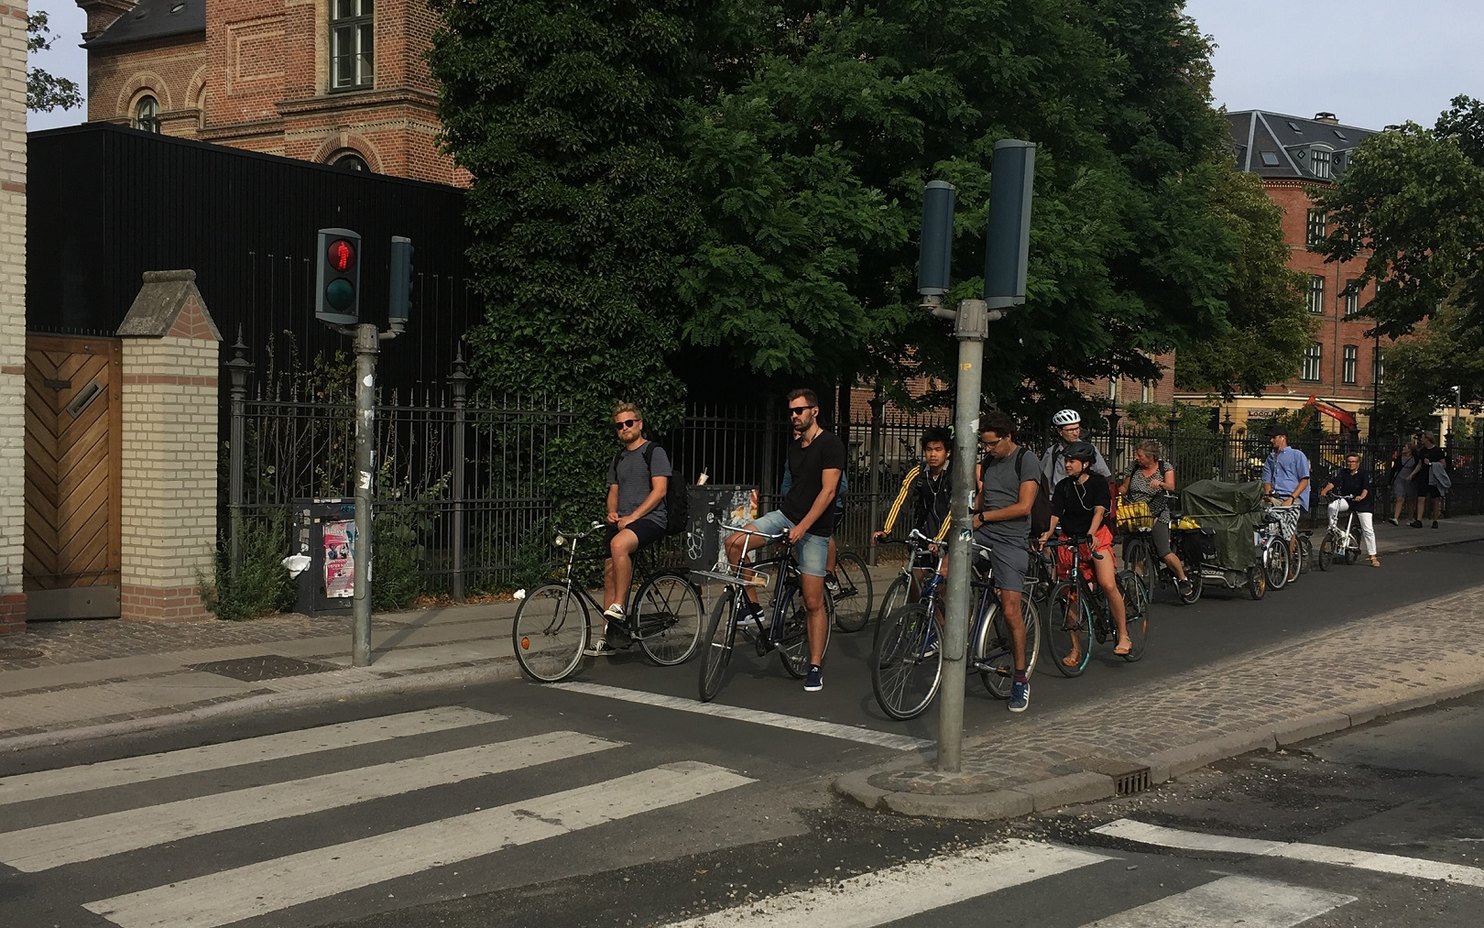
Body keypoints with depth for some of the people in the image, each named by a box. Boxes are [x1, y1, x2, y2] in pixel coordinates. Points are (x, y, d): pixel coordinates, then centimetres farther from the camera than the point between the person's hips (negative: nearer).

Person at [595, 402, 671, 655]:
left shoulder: (654, 452, -2)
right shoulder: (618, 459, 20)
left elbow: (659, 490, -11)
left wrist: (632, 517, -17)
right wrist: (612, 513, 1)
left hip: (649, 518, -8)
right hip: (622, 522, 8)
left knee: (619, 544, -36)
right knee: (610, 573, 1)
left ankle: (618, 608, -30)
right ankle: (608, 637, 7)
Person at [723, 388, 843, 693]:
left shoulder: (830, 444, -11)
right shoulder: (794, 445, 11)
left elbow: (828, 490, -18)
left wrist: (803, 527, -22)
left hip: (814, 528, -6)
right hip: (785, 515, 6)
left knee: (813, 602, -5)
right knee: (734, 543, -18)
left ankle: (815, 667, 4)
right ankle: (753, 607, -3)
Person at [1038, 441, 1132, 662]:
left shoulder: (1098, 482, -3)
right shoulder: (1063, 486, 5)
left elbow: (1099, 511, -15)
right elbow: (1055, 514, -3)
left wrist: (1090, 534, -32)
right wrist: (1047, 534, -22)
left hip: (1097, 538, -3)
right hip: (1070, 540, 3)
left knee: (1108, 585, -20)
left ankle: (1124, 637, -7)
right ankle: (1076, 648, 6)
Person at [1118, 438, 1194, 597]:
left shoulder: (1165, 467, 1)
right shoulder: (1135, 468, 10)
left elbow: (1171, 486, -12)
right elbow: (1125, 487, 16)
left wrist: (1160, 484, -33)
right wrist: (1118, 493, -6)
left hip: (1157, 516, -4)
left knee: (1164, 554, -12)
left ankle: (1183, 579, 8)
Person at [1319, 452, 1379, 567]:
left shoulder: (1363, 474, -8)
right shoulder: (1343, 473, 1)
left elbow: (1366, 487, -23)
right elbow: (1334, 482, -13)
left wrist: (1362, 496, -44)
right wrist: (1325, 490, -31)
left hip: (1362, 503, -3)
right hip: (1347, 500, 3)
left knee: (1368, 530, -7)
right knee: (1332, 506, -29)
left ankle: (1373, 557, -1)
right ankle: (1332, 529, -11)